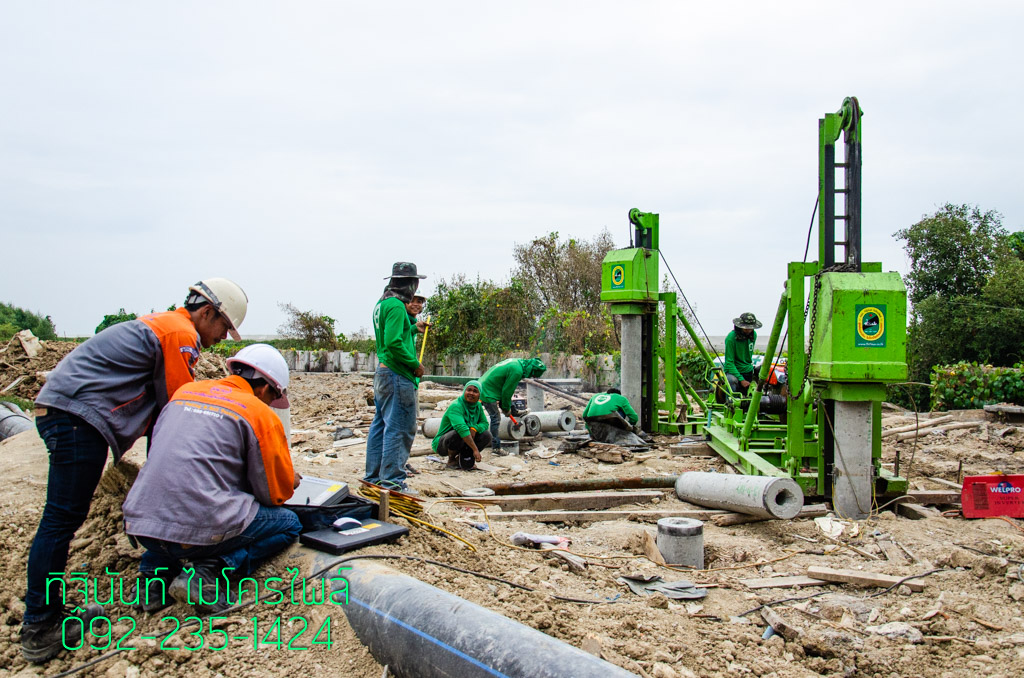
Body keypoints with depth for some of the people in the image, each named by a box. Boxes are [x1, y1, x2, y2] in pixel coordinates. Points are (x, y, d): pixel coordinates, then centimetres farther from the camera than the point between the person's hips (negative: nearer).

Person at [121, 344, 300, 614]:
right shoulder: (261, 414, -3)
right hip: (201, 530, -7)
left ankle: (155, 570, 15)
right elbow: (277, 493, 2)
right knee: (289, 523, 13)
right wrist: (290, 481, 25)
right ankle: (210, 572, -7)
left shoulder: (185, 392, 14)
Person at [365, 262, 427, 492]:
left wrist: (414, 328, 22)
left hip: (382, 372, 11)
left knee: (381, 424, 15)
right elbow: (394, 343, -23)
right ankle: (392, 480, -3)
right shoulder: (396, 305, -15)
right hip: (397, 375, -10)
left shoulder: (382, 304, 15)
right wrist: (415, 364, -14)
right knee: (399, 428, -6)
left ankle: (373, 477, 23)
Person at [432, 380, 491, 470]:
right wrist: (475, 449, -42)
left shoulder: (478, 406, 0)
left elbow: (484, 423, 5)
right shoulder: (456, 406, -25)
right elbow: (461, 428, -38)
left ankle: (461, 457, 3)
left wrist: (474, 428, -21)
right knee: (458, 433, -37)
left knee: (486, 435, -10)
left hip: (464, 442, 7)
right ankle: (451, 460, -10)